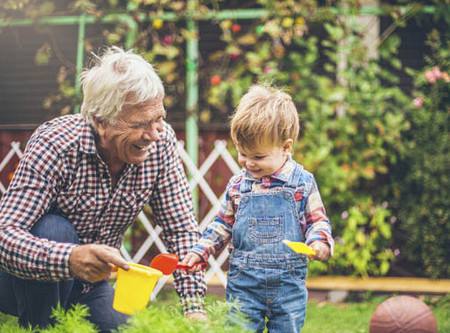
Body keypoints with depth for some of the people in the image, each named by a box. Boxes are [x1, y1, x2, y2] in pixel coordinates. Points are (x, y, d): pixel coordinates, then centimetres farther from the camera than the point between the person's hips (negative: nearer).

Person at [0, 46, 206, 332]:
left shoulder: (161, 141, -14)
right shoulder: (55, 145, -28)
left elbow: (181, 229, -9)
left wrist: (195, 306, -23)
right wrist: (70, 259, -55)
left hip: (89, 284, 5)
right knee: (54, 230, -33)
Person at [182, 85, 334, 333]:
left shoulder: (302, 182, -3)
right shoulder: (237, 185, 4)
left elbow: (317, 221, 3)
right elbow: (223, 224, 14)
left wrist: (319, 242, -17)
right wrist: (200, 251, 5)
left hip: (288, 283, -1)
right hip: (243, 281, 1)